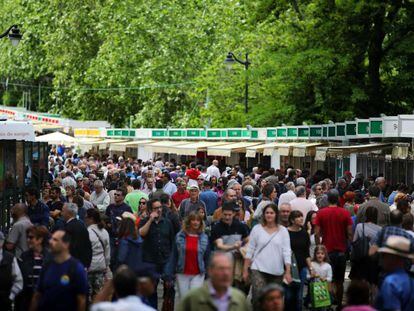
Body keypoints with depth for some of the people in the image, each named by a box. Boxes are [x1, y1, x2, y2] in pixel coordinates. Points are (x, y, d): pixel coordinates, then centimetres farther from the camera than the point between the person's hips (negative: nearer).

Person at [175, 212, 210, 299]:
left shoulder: (204, 238, 2)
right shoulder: (180, 236, 1)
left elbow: (206, 257, 6)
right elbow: (174, 256, 3)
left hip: (198, 275, -1)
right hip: (182, 274, 1)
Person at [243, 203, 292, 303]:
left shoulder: (283, 231, 4)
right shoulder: (257, 229, 2)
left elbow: (287, 252, -1)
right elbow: (250, 251, 4)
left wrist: (288, 272, -8)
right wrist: (245, 270, 1)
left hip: (277, 271, 2)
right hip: (258, 269, -2)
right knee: (258, 299, -16)